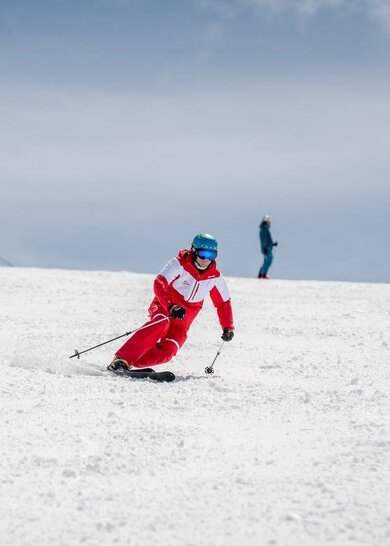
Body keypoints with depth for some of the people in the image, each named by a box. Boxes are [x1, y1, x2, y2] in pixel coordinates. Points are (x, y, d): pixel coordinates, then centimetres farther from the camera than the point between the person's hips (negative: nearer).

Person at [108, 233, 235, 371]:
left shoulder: (215, 277, -2)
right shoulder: (179, 264, -15)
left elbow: (223, 303, 12)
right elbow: (159, 284, -28)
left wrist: (228, 327, 3)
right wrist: (171, 307, -42)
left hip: (182, 321, 4)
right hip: (163, 307, -4)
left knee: (167, 351, -23)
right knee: (161, 323, -39)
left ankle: (129, 364, -11)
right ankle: (121, 359, -40)